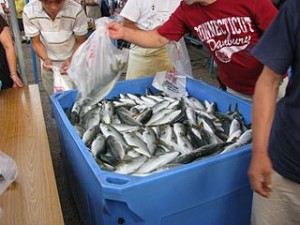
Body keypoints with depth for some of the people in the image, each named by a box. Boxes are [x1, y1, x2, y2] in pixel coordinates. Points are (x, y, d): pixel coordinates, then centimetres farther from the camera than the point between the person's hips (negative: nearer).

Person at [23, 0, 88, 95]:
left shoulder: (76, 10, -27)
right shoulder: (29, 11, -21)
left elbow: (80, 42, -13)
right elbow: (36, 42, -7)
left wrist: (71, 60, -28)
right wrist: (45, 59, -25)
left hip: (74, 64, -1)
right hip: (49, 66, 2)